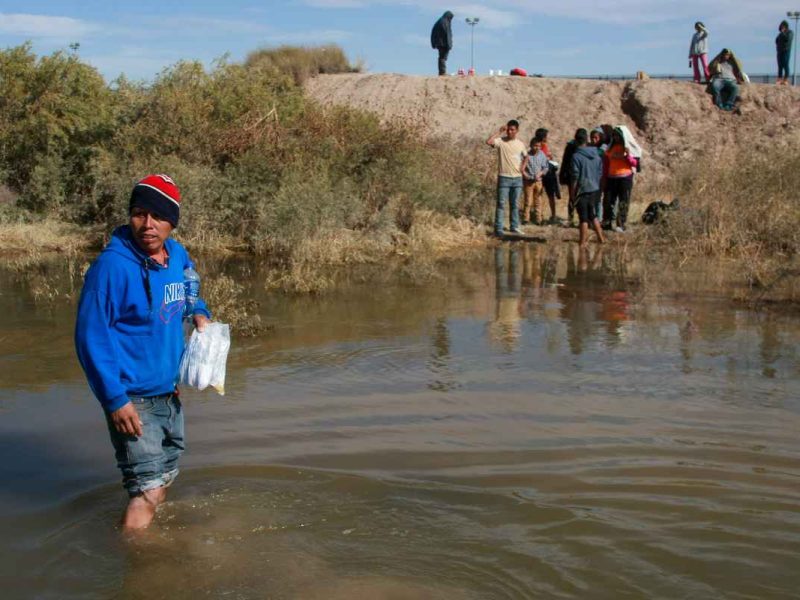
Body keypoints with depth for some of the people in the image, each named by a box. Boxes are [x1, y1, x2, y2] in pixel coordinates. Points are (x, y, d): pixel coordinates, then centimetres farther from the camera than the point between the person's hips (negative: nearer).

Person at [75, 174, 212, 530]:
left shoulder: (178, 257, 1)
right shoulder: (112, 266, -20)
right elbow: (90, 337, -19)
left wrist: (199, 313, 3)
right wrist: (115, 398, -22)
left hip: (168, 393, 8)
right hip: (132, 400, -8)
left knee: (164, 478, 21)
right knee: (147, 490, -11)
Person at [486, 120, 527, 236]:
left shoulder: (520, 144, 8)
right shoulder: (501, 141, -5)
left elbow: (525, 156, 25)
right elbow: (489, 141, -26)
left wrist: (522, 167, 7)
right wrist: (500, 131, -18)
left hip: (517, 178, 4)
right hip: (504, 178, -4)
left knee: (515, 204, 11)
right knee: (501, 204, -5)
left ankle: (514, 227, 20)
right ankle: (498, 229, -4)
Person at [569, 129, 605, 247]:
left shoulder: (576, 156, -15)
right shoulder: (596, 155, 5)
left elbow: (575, 176, -15)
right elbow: (600, 173, 10)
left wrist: (572, 192, -7)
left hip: (582, 190, -6)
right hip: (594, 189, 6)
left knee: (583, 217, 0)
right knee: (592, 214, 20)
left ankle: (583, 242, 4)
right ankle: (600, 238, 23)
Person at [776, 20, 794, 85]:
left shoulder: (790, 32, 1)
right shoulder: (781, 33, 20)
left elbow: (788, 39, -16)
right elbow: (777, 41, 19)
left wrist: (783, 33, -11)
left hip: (786, 51, -6)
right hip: (780, 51, 6)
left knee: (785, 65, -11)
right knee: (780, 66, 1)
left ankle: (786, 80, -13)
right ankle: (779, 80, 0)